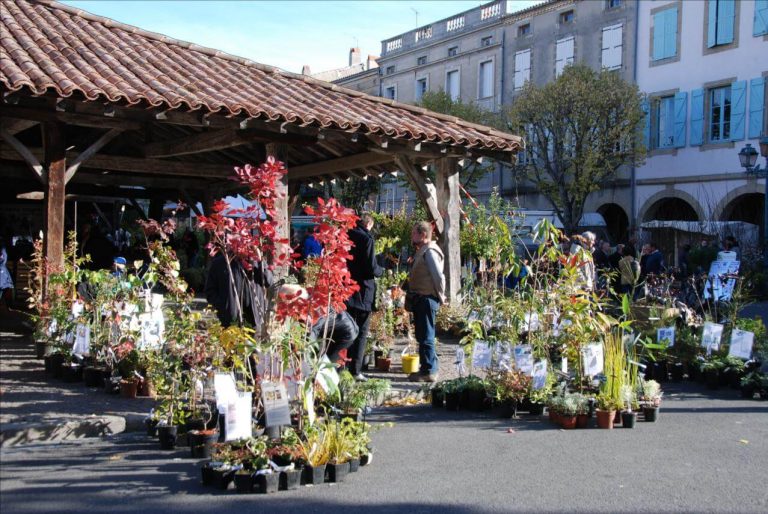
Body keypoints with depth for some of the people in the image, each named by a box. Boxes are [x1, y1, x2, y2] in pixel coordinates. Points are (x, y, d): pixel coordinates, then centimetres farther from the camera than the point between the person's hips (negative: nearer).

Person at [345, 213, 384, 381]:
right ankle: (356, 370, 0)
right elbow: (372, 268, -16)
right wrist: (381, 271, 4)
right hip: (362, 292, -6)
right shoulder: (366, 238, -13)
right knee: (362, 332, 3)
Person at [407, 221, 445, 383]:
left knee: (426, 336, -5)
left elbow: (439, 276, -21)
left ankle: (428, 371, 2)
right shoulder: (422, 251, 16)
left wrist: (440, 297, -11)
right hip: (421, 299, 10)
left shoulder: (430, 251, -15)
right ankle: (430, 368, 24)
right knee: (423, 336, 15)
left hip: (427, 300, -10)